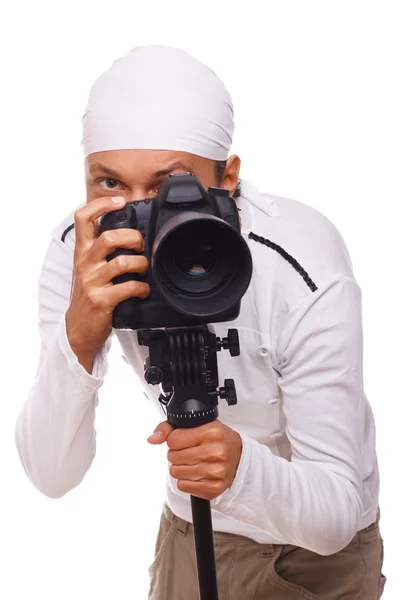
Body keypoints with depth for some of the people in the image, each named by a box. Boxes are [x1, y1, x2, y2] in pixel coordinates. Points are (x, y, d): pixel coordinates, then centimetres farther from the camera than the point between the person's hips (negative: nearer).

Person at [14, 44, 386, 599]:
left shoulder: (304, 273, -32)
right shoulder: (79, 251, -22)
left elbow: (335, 515, -28)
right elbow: (51, 478, -24)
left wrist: (243, 469, -49)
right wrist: (78, 341, -41)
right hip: (189, 527, 3)